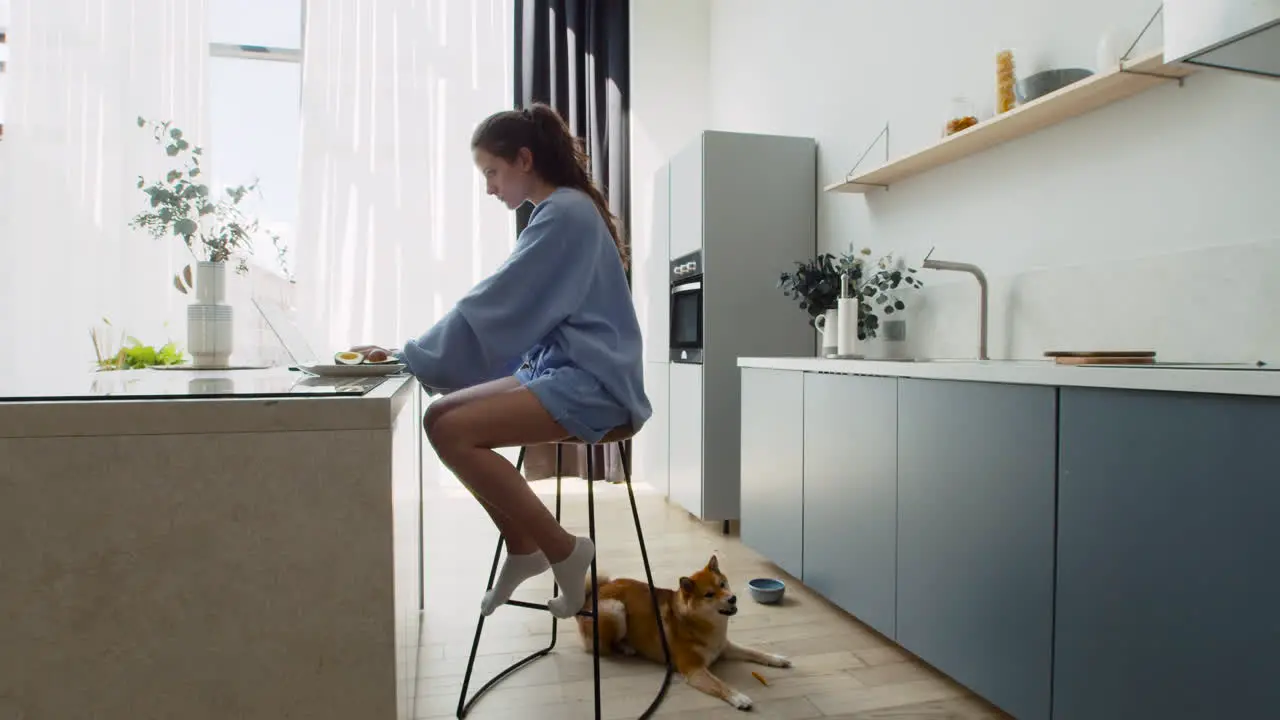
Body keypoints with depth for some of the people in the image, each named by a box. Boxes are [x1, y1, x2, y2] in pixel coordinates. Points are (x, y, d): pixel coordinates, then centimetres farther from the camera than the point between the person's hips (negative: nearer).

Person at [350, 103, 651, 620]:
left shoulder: (564, 212, -11)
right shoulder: (562, 211, 18)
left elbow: (498, 307, -17)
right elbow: (517, 311, 19)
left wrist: (409, 356, -9)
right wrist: (418, 357, 12)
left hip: (590, 383, -10)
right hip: (563, 372, 10)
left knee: (453, 432, -20)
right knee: (441, 417, 3)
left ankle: (562, 550, -7)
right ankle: (523, 547, 10)